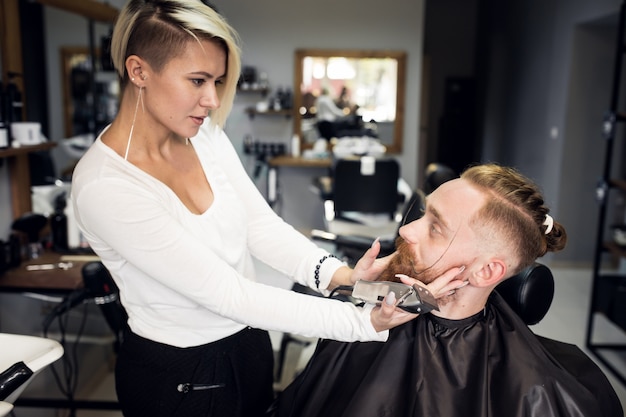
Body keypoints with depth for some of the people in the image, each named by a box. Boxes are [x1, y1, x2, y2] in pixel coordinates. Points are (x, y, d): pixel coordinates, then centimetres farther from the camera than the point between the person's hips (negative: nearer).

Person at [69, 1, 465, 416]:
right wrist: (364, 321, -30)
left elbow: (261, 224, -10)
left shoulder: (204, 133, -7)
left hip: (248, 344, 6)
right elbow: (225, 292, -28)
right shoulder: (103, 187, -27)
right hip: (176, 378, -5)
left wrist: (340, 274, -27)